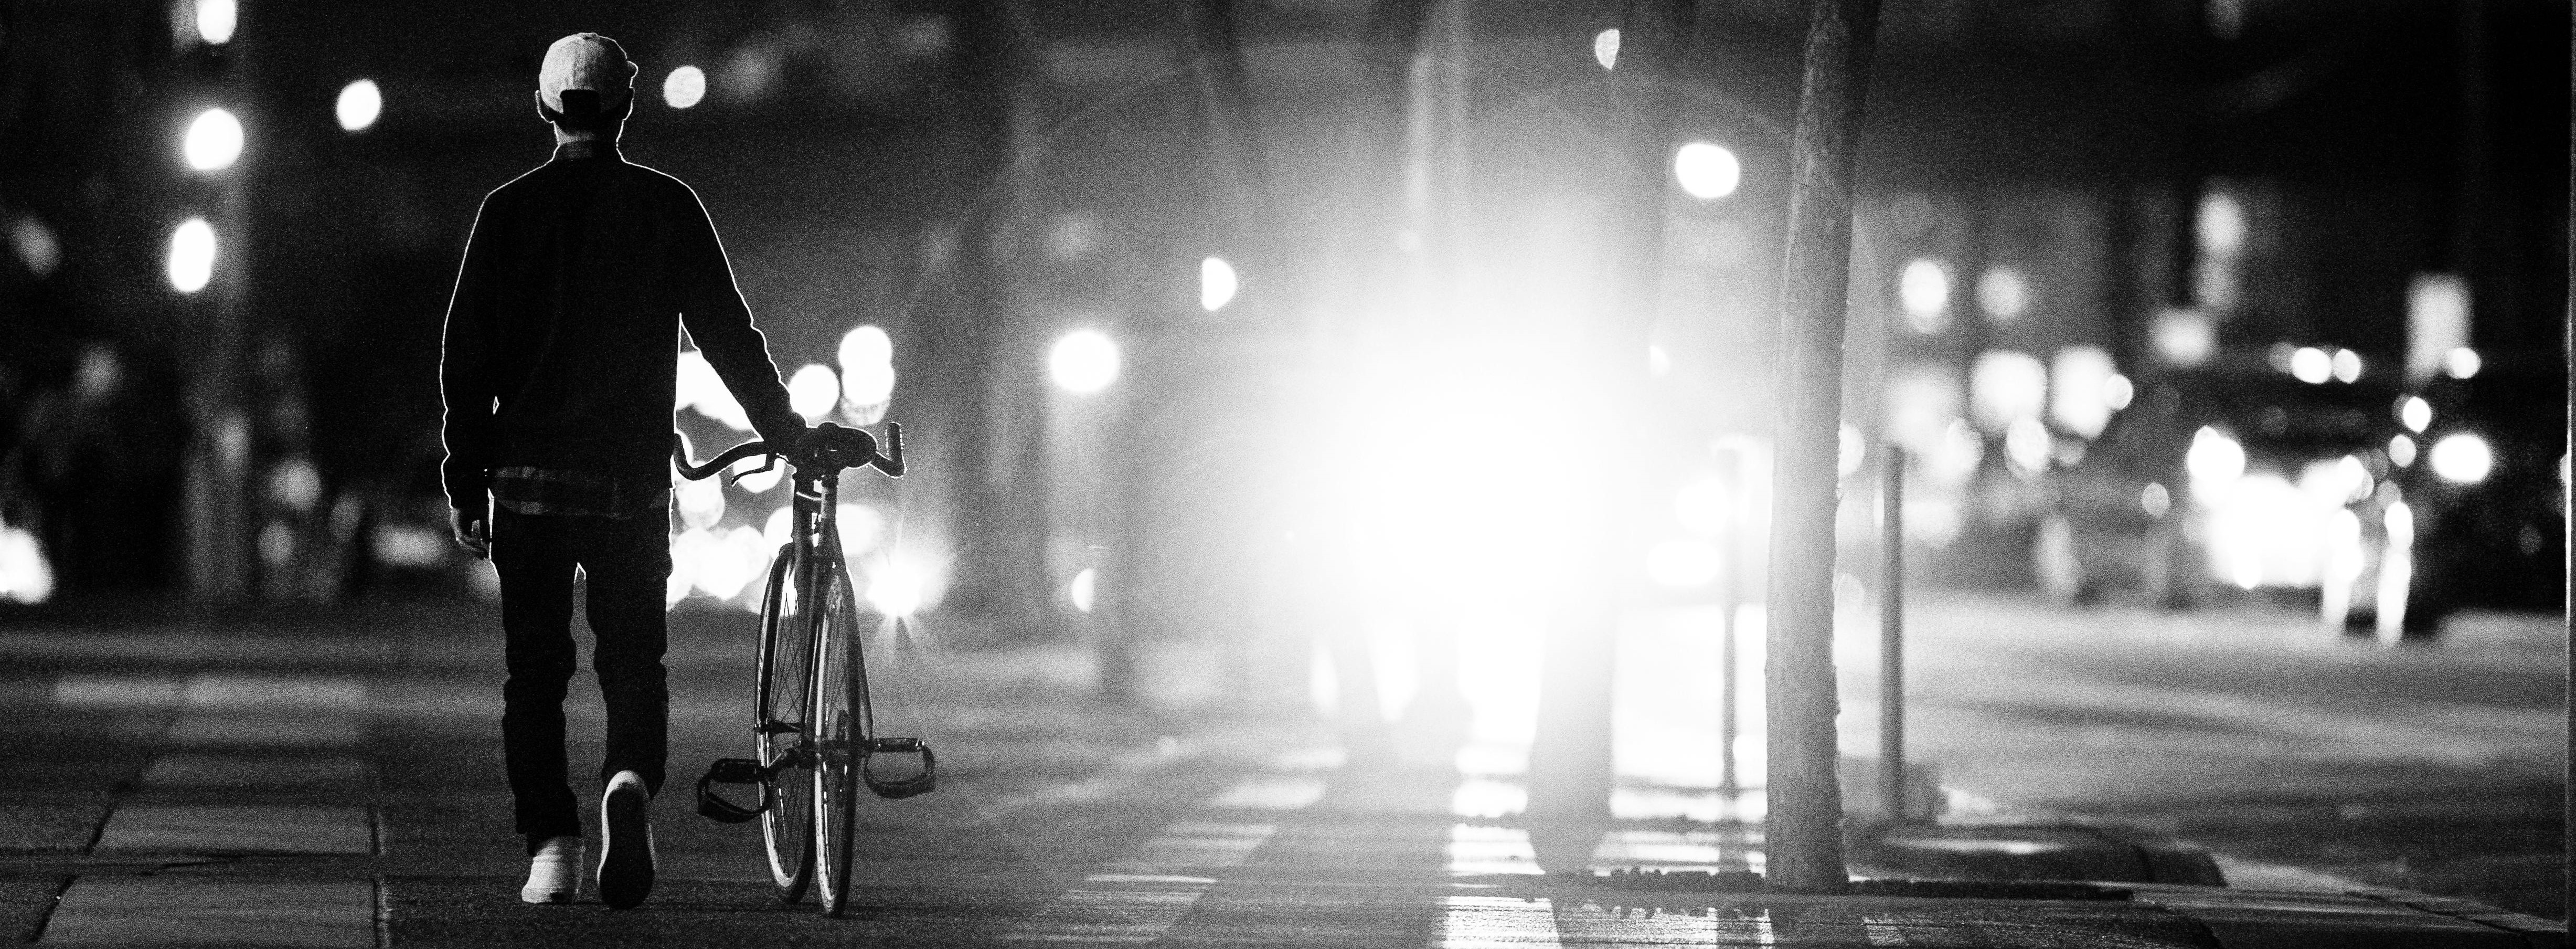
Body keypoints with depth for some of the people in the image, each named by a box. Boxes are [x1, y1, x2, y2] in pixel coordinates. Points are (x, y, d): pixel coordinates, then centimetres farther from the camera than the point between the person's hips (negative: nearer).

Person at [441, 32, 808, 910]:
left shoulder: (509, 211, 0)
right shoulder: (668, 208, 0)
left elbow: (468, 354, -1)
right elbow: (727, 332, 1)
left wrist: (465, 477, 5)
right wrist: (785, 430, 12)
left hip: (529, 475, 0)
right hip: (633, 477, 0)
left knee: (536, 671, 7)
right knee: (635, 658, 7)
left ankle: (551, 847, 0)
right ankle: (631, 781, -21)